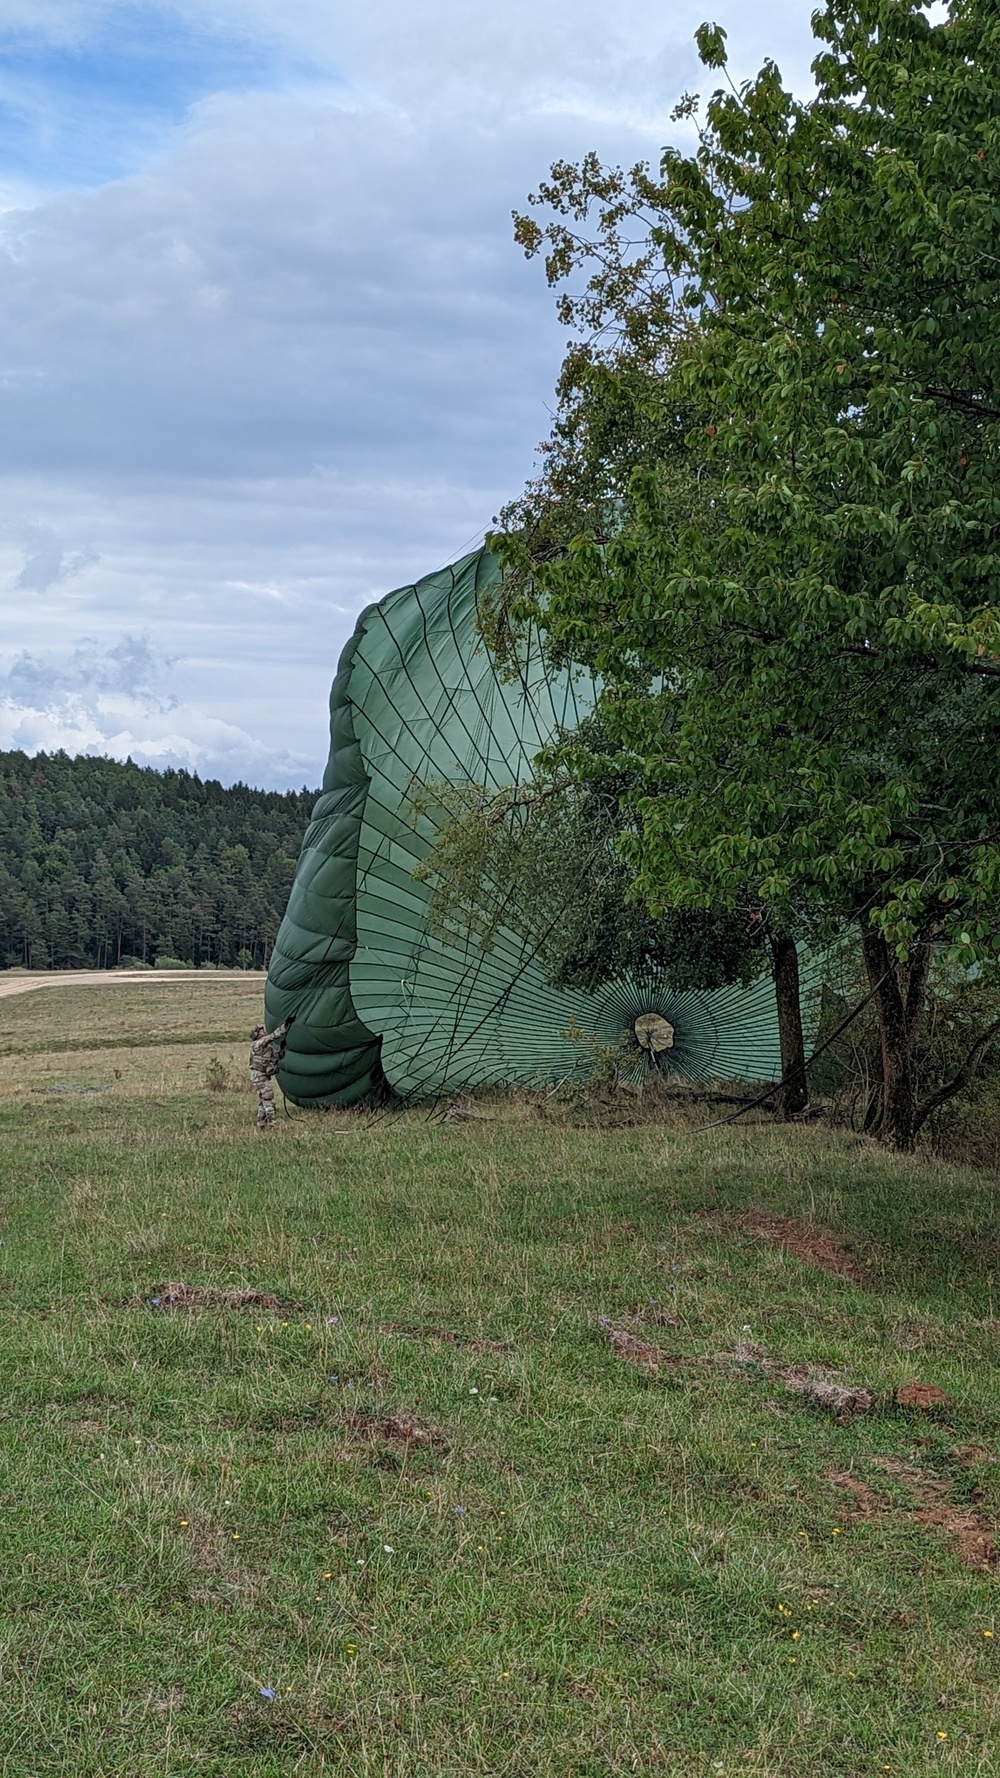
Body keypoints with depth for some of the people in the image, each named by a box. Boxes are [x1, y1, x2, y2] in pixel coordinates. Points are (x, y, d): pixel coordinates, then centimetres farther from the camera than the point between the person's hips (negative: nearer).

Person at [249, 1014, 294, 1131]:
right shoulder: (258, 1044, -12)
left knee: (263, 1103, 13)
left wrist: (282, 1048, 3)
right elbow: (273, 1036, -22)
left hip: (265, 1076, 10)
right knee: (268, 1101, -12)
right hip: (260, 1076, -10)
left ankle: (261, 1126, 19)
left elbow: (277, 1057, 21)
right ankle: (270, 1125, -14)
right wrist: (285, 1025, -25)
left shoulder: (268, 1046, 16)